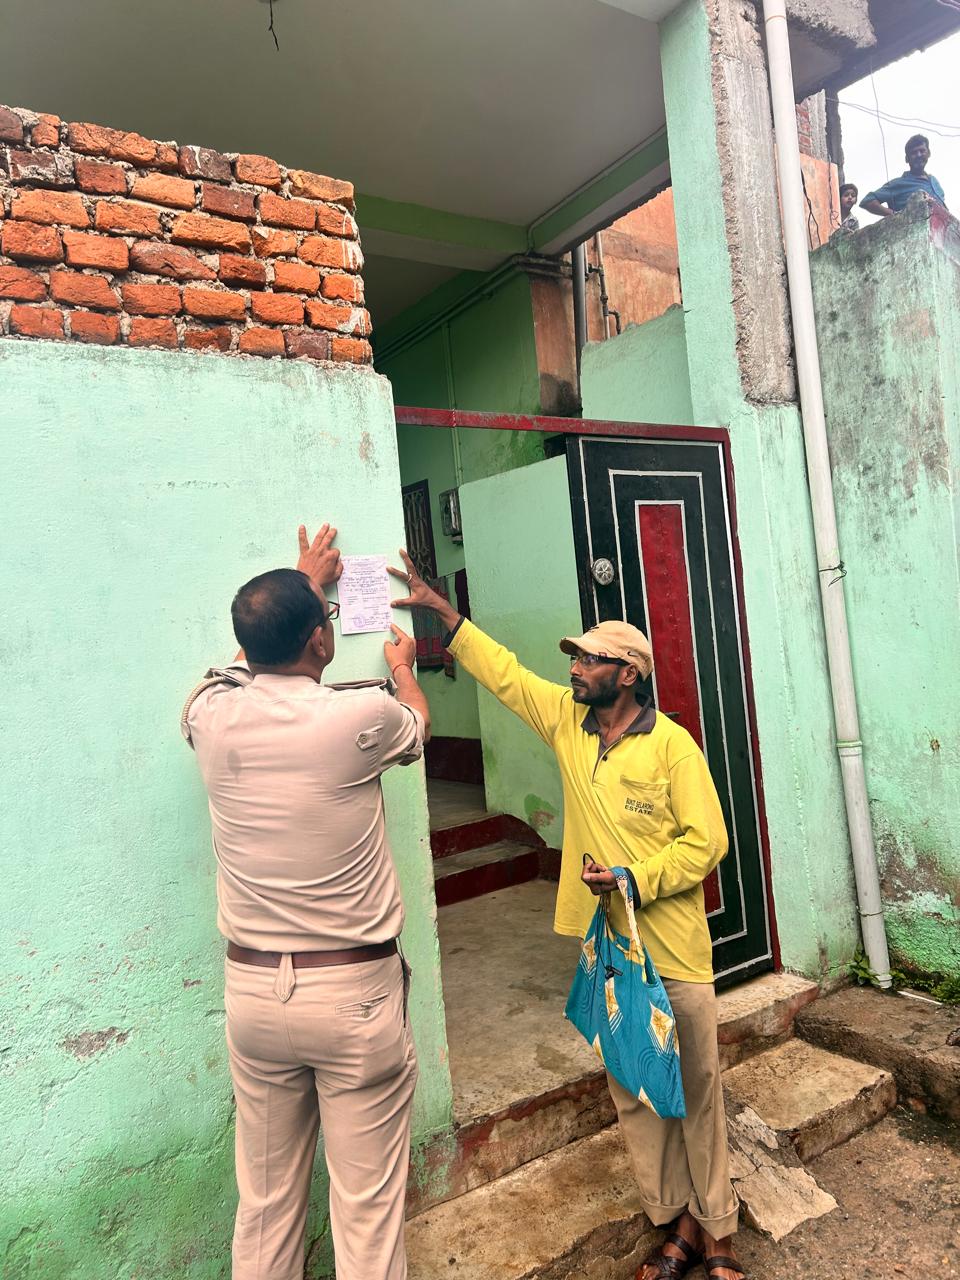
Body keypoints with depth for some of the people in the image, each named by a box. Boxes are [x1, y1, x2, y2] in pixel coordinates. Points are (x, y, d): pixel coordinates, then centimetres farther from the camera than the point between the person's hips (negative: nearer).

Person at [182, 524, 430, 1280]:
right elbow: (419, 726, 10)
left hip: (252, 988, 4)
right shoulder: (360, 716, -16)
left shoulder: (211, 717, -6)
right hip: (354, 990, -4)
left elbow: (250, 659, 19)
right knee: (367, 1205, 10)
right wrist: (401, 667, 31)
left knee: (266, 1199, 20)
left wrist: (302, 589, 33)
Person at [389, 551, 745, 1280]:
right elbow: (503, 671, 8)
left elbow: (707, 840, -12)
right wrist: (439, 610, 6)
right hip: (605, 942, 5)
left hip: (674, 948, -5)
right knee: (632, 1091, 14)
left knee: (697, 1088, 9)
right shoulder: (567, 720, 2)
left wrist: (633, 879, -21)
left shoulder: (671, 745, -13)